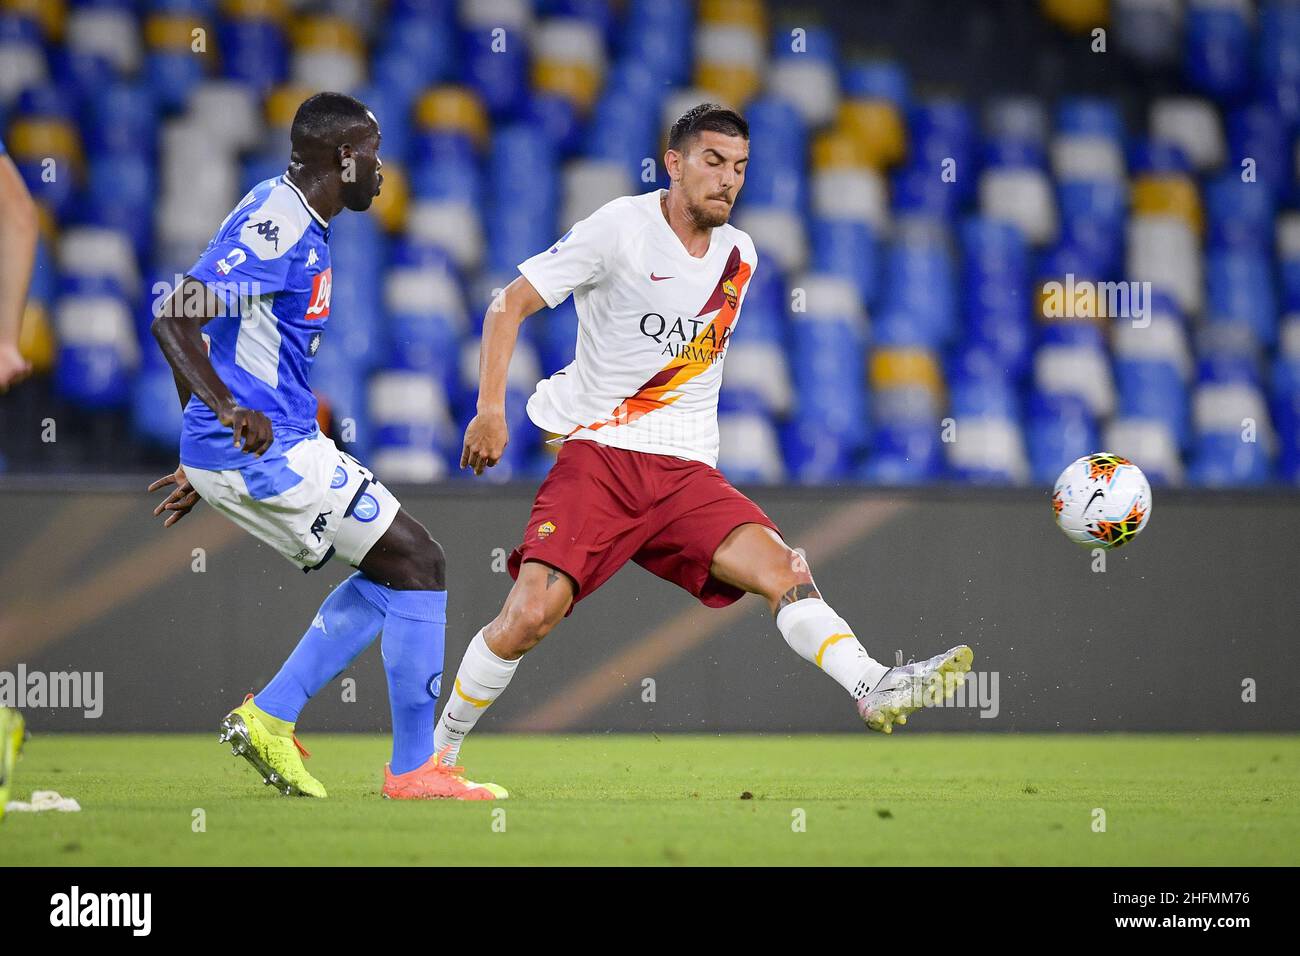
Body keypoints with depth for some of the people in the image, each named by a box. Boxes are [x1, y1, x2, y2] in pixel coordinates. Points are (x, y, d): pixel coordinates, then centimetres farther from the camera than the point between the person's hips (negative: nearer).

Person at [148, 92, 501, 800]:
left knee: (388, 569, 17)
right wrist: (229, 409, -39)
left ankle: (269, 717, 12)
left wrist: (203, 466, 27)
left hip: (262, 446, 10)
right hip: (268, 451, -10)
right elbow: (173, 320, -26)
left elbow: (191, 328, 24)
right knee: (417, 562, -6)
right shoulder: (275, 225, -16)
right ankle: (414, 769, -1)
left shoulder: (298, 224, 15)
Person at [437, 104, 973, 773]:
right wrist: (490, 410, -14)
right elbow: (509, 305, -4)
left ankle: (874, 690, -38)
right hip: (596, 458, -4)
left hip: (684, 473, 4)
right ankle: (438, 746, 1)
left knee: (779, 567, -21)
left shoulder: (739, 258, 12)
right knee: (531, 613, -18)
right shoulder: (622, 228, -5)